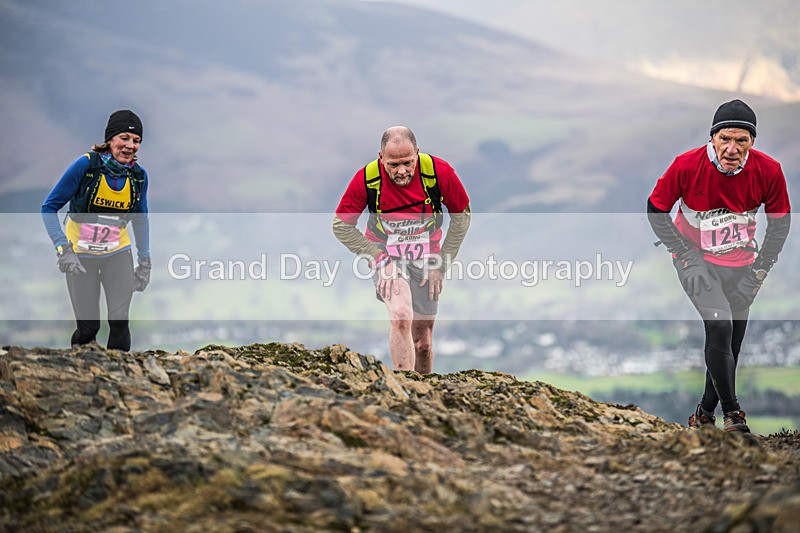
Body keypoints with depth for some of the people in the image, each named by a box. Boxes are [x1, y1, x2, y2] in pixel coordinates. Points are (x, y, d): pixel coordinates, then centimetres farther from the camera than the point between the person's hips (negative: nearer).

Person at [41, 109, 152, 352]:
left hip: (117, 254, 3)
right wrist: (63, 248, -22)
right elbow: (50, 207, -12)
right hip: (81, 256, -3)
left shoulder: (139, 175, -4)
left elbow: (141, 220, 12)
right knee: (88, 327, -4)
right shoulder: (86, 164, -17)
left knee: (119, 320, -10)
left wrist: (145, 261, 8)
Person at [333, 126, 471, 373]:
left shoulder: (439, 172, -19)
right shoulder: (367, 179, -20)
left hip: (425, 258, 2)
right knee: (401, 317, -28)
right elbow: (341, 226, -7)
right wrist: (379, 258, -15)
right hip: (386, 253, -2)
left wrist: (441, 264, -3)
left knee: (422, 340, 7)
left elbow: (461, 216, -2)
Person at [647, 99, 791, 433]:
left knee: (731, 342, 10)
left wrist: (760, 270, -6)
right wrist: (686, 256, -13)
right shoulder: (687, 165, -24)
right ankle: (731, 413, -8)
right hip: (696, 259, -3)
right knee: (720, 327, -21)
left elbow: (780, 222, -2)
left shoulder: (768, 171, -18)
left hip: (740, 264, 3)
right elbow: (656, 210, -9)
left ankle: (706, 412, 31)